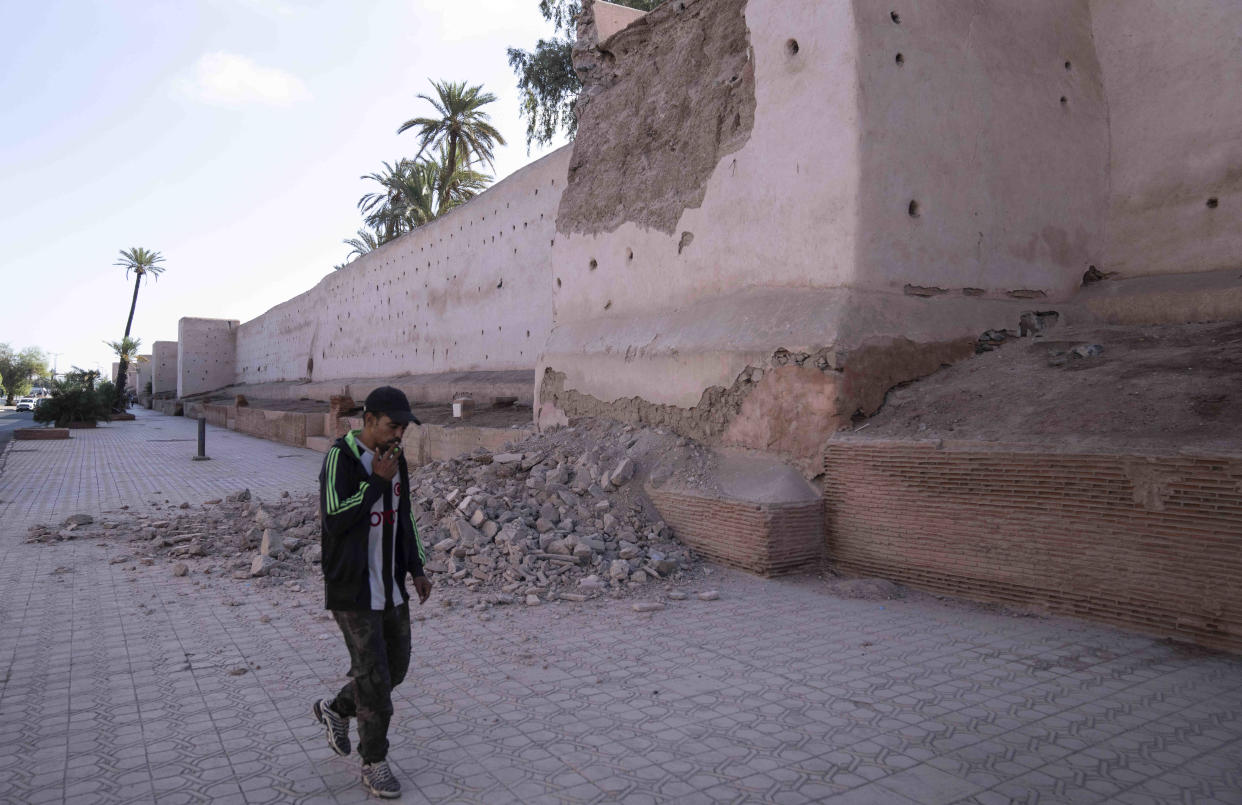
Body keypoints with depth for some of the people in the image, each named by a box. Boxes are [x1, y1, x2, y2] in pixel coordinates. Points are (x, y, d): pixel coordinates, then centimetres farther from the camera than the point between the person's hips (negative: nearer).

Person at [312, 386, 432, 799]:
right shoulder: (341, 457, -15)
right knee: (373, 675, 0)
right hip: (353, 589, -7)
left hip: (392, 586, 7)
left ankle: (336, 709, 39)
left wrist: (416, 568, 13)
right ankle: (374, 763, 19)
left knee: (396, 666, 15)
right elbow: (335, 519, -24)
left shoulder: (395, 457, 6)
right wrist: (378, 481, -22)